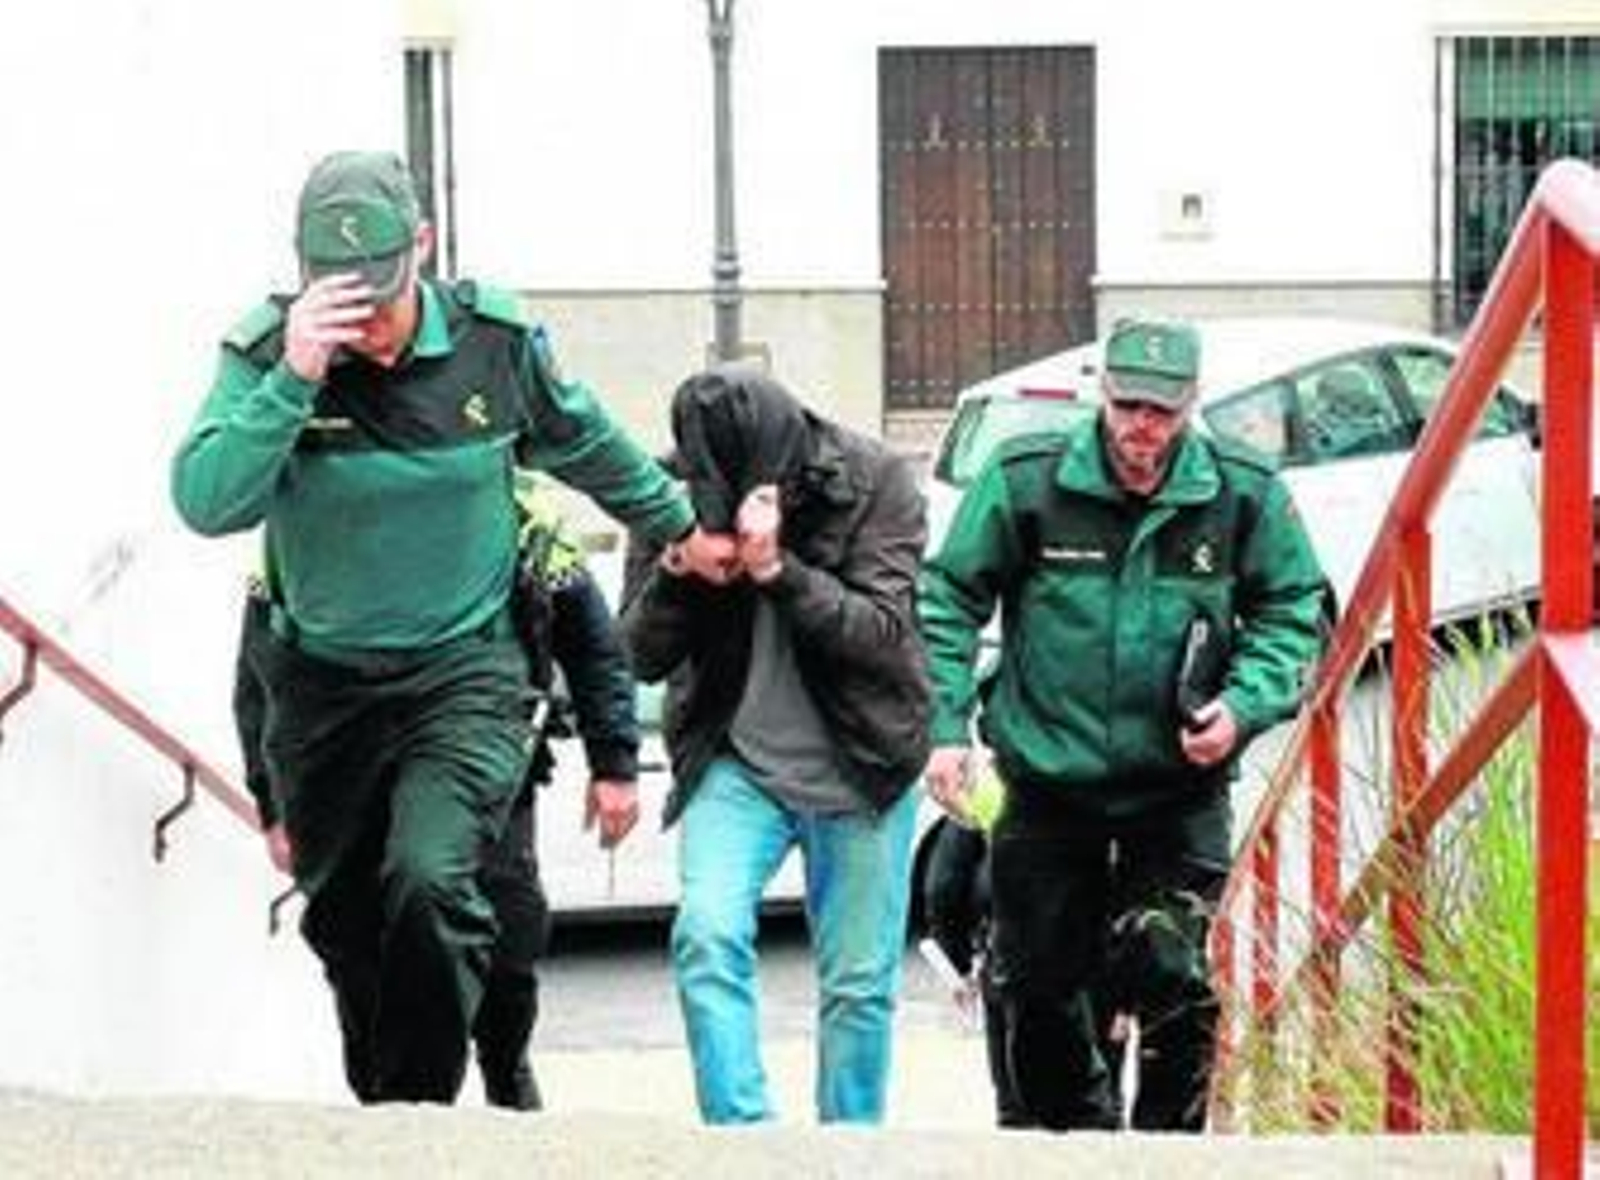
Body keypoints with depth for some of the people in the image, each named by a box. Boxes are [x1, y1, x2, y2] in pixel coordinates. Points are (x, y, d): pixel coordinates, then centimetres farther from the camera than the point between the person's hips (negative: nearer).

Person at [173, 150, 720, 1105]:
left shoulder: (496, 338, -7)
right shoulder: (265, 354, -12)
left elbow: (591, 446, 12)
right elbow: (206, 504, -26)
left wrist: (680, 526, 25)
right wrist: (293, 380, -35)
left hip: (465, 671, -2)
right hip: (323, 685, 2)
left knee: (429, 883, -24)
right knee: (344, 922, 13)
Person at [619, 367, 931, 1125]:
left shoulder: (874, 484, -10)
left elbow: (886, 634, -16)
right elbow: (643, 657, -2)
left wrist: (778, 570, -29)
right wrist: (674, 570, -22)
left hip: (857, 765, -1)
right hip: (734, 759, 1)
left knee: (859, 980, 3)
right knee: (707, 933, -20)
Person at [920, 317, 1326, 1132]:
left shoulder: (1244, 495, -4)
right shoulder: (1025, 481, -7)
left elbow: (1293, 614, 6)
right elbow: (949, 602, 0)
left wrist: (1243, 707, -10)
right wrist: (944, 727, -9)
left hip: (1180, 787, -1)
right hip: (1047, 781, 1)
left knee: (1168, 969, -14)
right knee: (1037, 983, 10)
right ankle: (1075, 1131, 33)